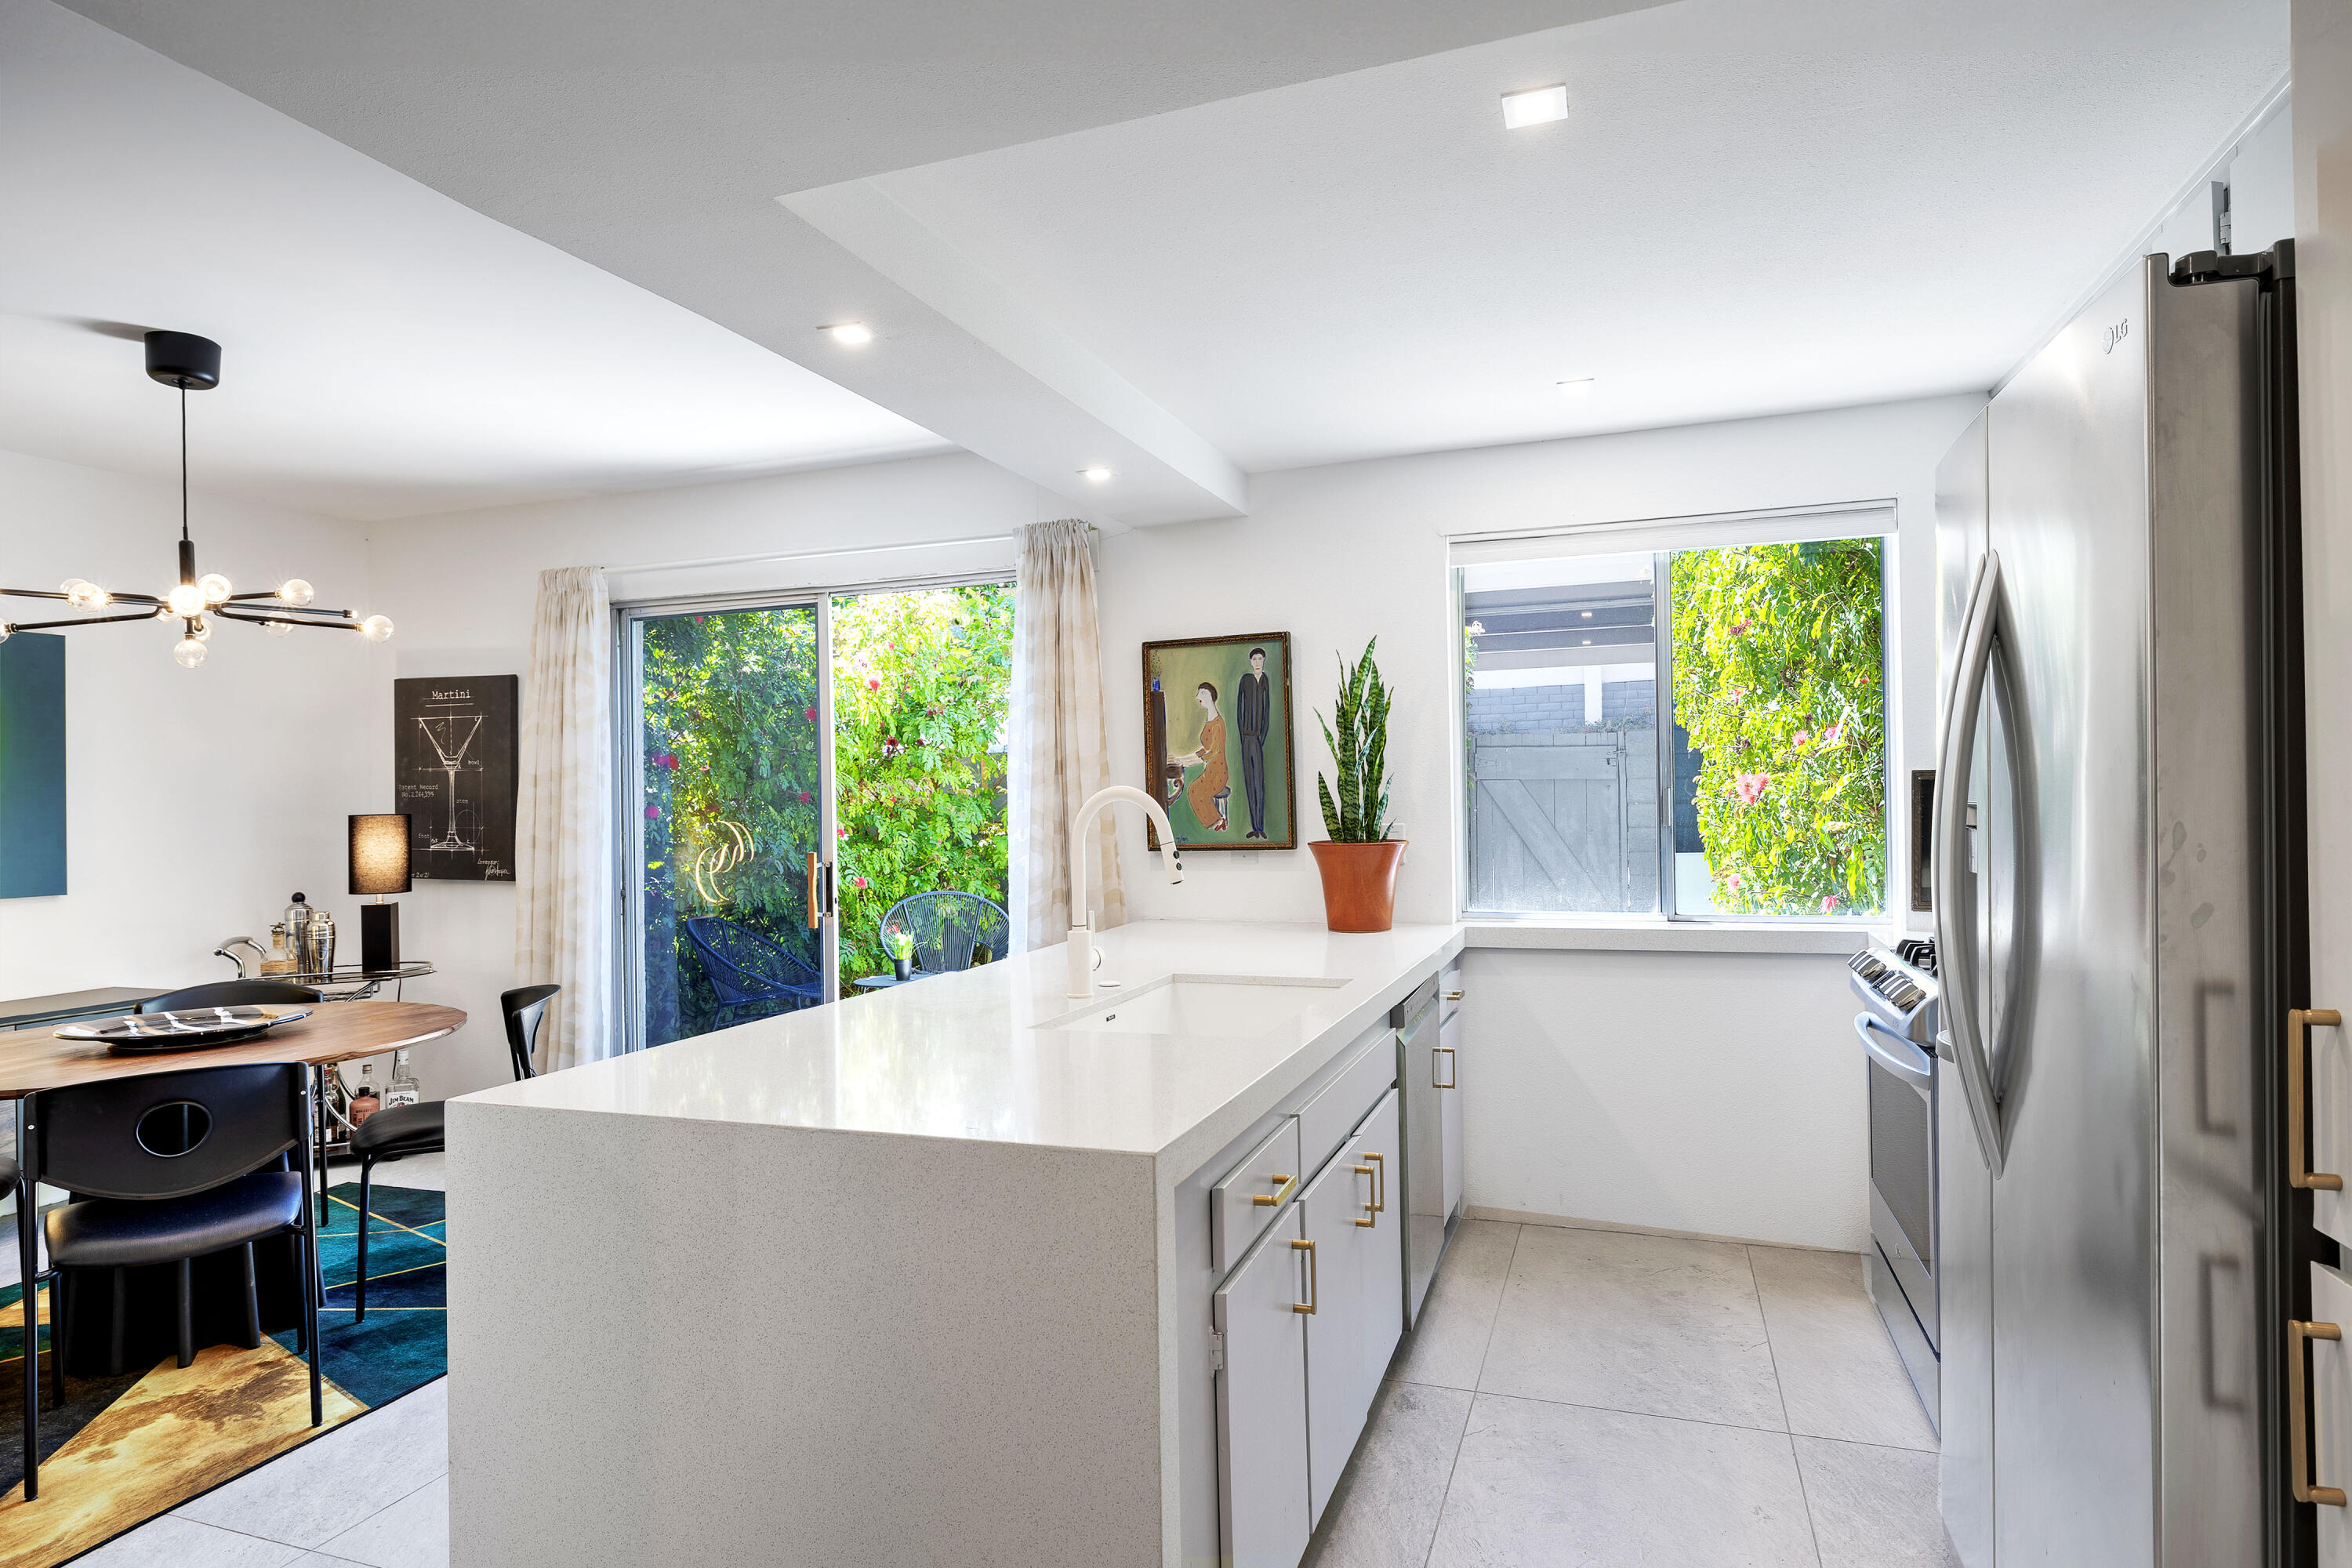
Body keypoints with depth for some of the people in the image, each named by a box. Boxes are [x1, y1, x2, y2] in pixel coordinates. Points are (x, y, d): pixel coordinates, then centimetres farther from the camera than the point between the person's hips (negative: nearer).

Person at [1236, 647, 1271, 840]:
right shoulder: (1245, 679, 5)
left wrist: (1263, 737, -10)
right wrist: (1242, 736, -3)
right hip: (1247, 737, 2)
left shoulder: (1268, 680, 1)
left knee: (1260, 780, -5)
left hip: (1261, 736, -2)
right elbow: (1239, 709, 4)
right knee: (1249, 780, 5)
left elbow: (1269, 711, -2)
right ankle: (1255, 827, 10)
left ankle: (1261, 827, 0)